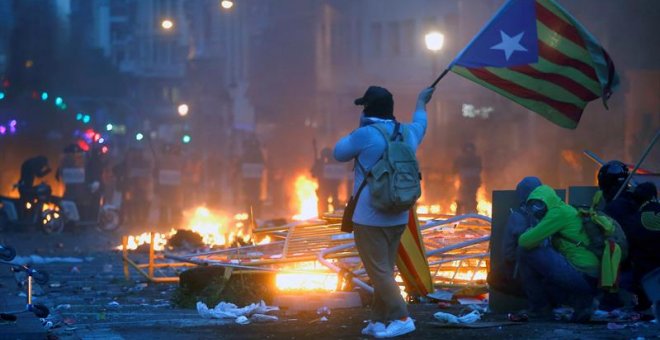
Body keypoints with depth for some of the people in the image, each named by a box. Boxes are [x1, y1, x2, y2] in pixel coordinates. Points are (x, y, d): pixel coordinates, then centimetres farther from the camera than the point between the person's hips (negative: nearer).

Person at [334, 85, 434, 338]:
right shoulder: (407, 133, 8)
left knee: (379, 272, -6)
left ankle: (401, 319, -12)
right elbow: (420, 123, 32)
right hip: (397, 217, 7)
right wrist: (421, 102, 52)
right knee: (385, 270, 12)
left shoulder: (365, 135, -14)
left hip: (370, 218, -7)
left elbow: (339, 153, 2)